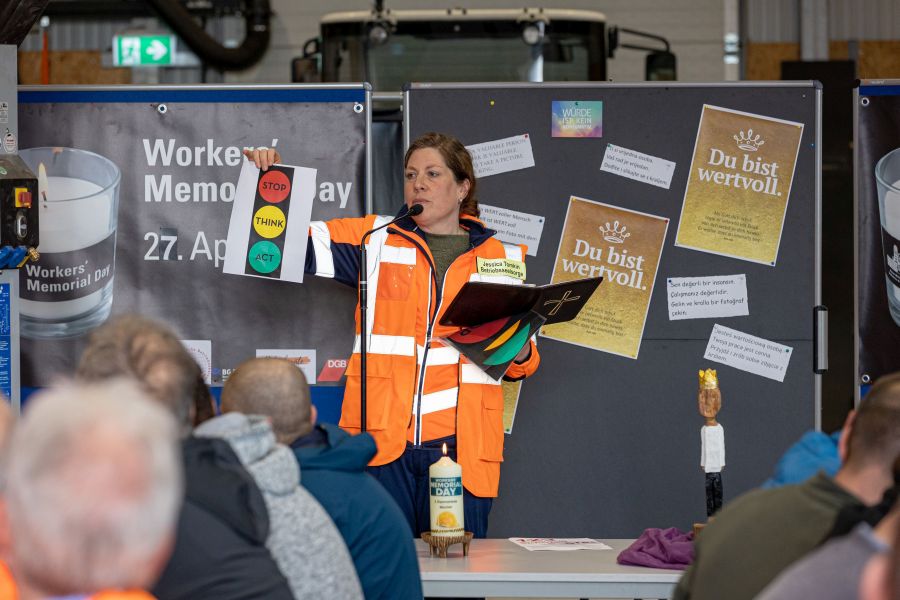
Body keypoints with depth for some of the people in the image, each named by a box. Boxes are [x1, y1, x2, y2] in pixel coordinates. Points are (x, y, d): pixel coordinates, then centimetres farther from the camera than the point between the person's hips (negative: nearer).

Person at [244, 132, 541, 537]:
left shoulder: (501, 257, 14)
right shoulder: (377, 239, 11)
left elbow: (520, 362, 19)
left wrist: (519, 353, -3)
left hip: (461, 443, 1)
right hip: (383, 439, 0)